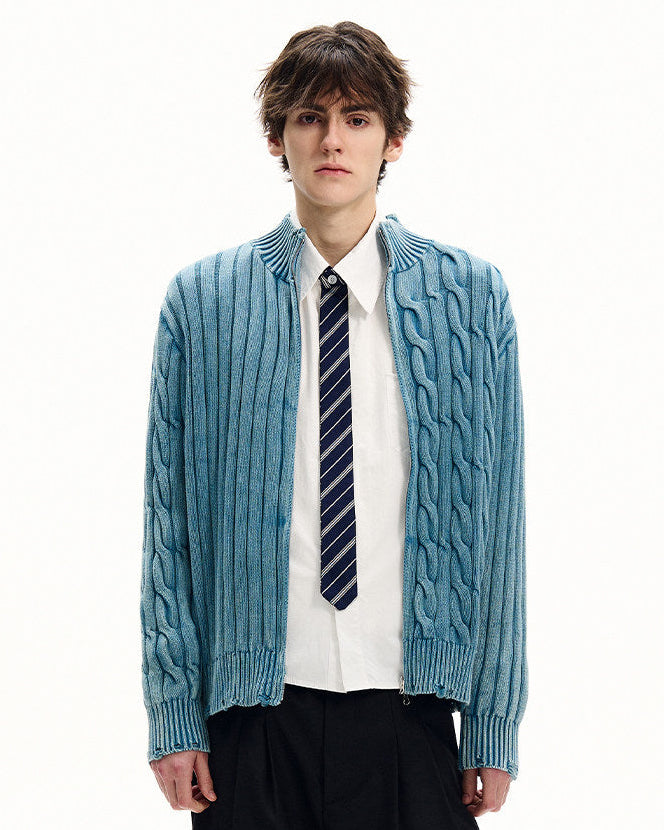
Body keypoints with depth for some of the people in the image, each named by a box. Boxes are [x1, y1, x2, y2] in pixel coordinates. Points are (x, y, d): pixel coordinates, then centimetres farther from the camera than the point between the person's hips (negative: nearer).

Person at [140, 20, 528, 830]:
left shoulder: (473, 295, 2)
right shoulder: (201, 301, 2)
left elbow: (497, 519, 2)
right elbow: (169, 520, 2)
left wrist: (495, 725, 1)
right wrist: (173, 716, 0)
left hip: (411, 710, 0)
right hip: (252, 710, 0)